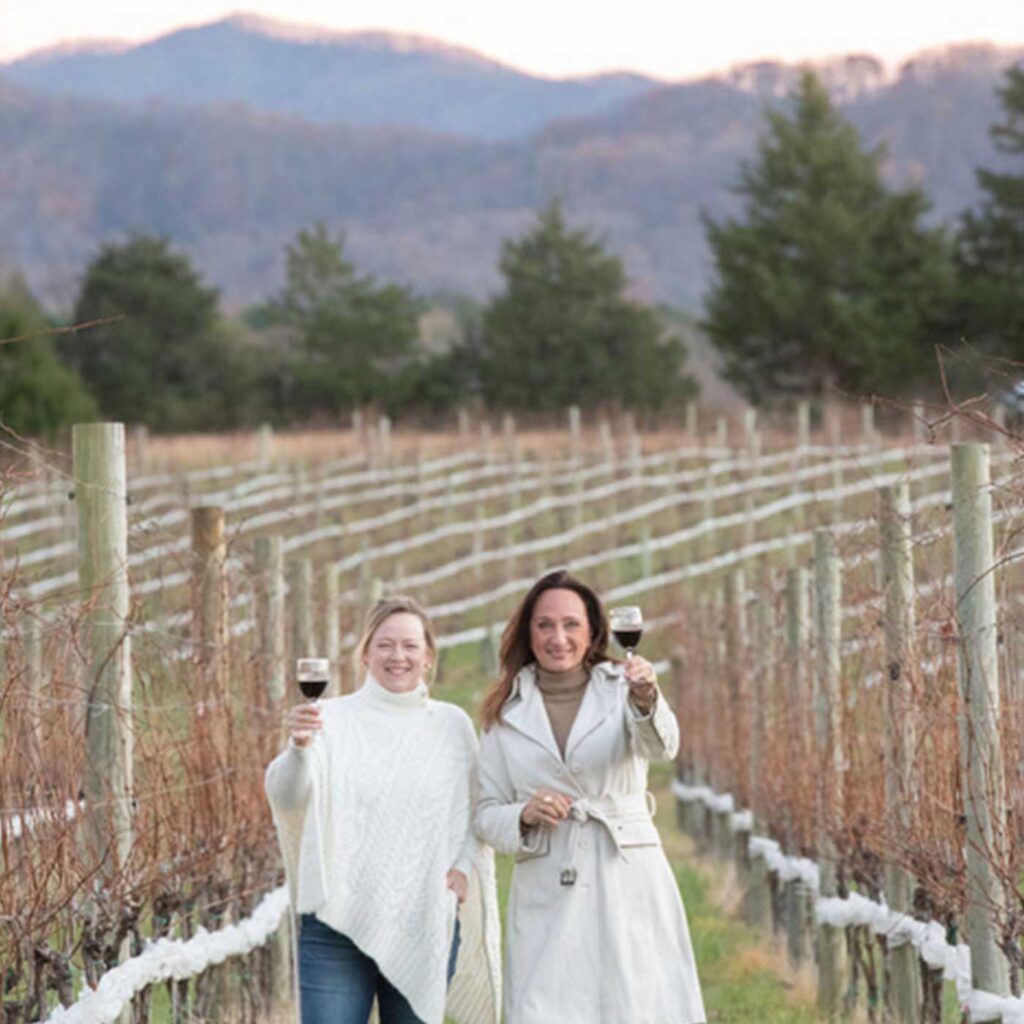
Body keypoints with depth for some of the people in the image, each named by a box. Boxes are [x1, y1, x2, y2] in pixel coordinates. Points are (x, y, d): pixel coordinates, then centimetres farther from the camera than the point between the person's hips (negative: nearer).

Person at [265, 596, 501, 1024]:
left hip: (425, 928, 2)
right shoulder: (332, 718, 1)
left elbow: (475, 815, 16)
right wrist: (298, 747, -34)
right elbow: (285, 798, -13)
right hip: (337, 927, -2)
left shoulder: (453, 726, 9)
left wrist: (463, 867, -4)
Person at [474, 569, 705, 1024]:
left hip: (627, 891, -1)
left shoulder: (621, 690, 4)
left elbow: (661, 745, -17)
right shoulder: (506, 713, 10)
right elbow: (486, 814, 11)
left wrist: (647, 699, -38)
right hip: (546, 899, 1)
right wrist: (525, 815, -11)